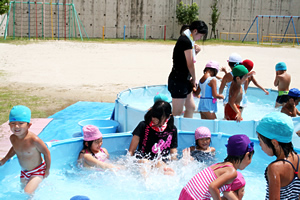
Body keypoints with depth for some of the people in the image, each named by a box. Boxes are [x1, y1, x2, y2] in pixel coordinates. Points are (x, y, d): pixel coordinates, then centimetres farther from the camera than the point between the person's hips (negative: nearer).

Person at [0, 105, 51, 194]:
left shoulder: (34, 140, -33)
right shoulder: (12, 138, -14)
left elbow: (46, 153, -19)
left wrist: (47, 169, -9)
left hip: (37, 171, -7)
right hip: (24, 172, 7)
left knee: (28, 193, -20)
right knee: (23, 189, 26)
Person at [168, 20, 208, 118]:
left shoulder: (188, 39, 13)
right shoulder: (186, 41, -19)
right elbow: (190, 64, -15)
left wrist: (194, 50, 5)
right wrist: (194, 79, -3)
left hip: (184, 80, 11)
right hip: (178, 80, -11)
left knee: (191, 107, 17)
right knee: (177, 113, -5)